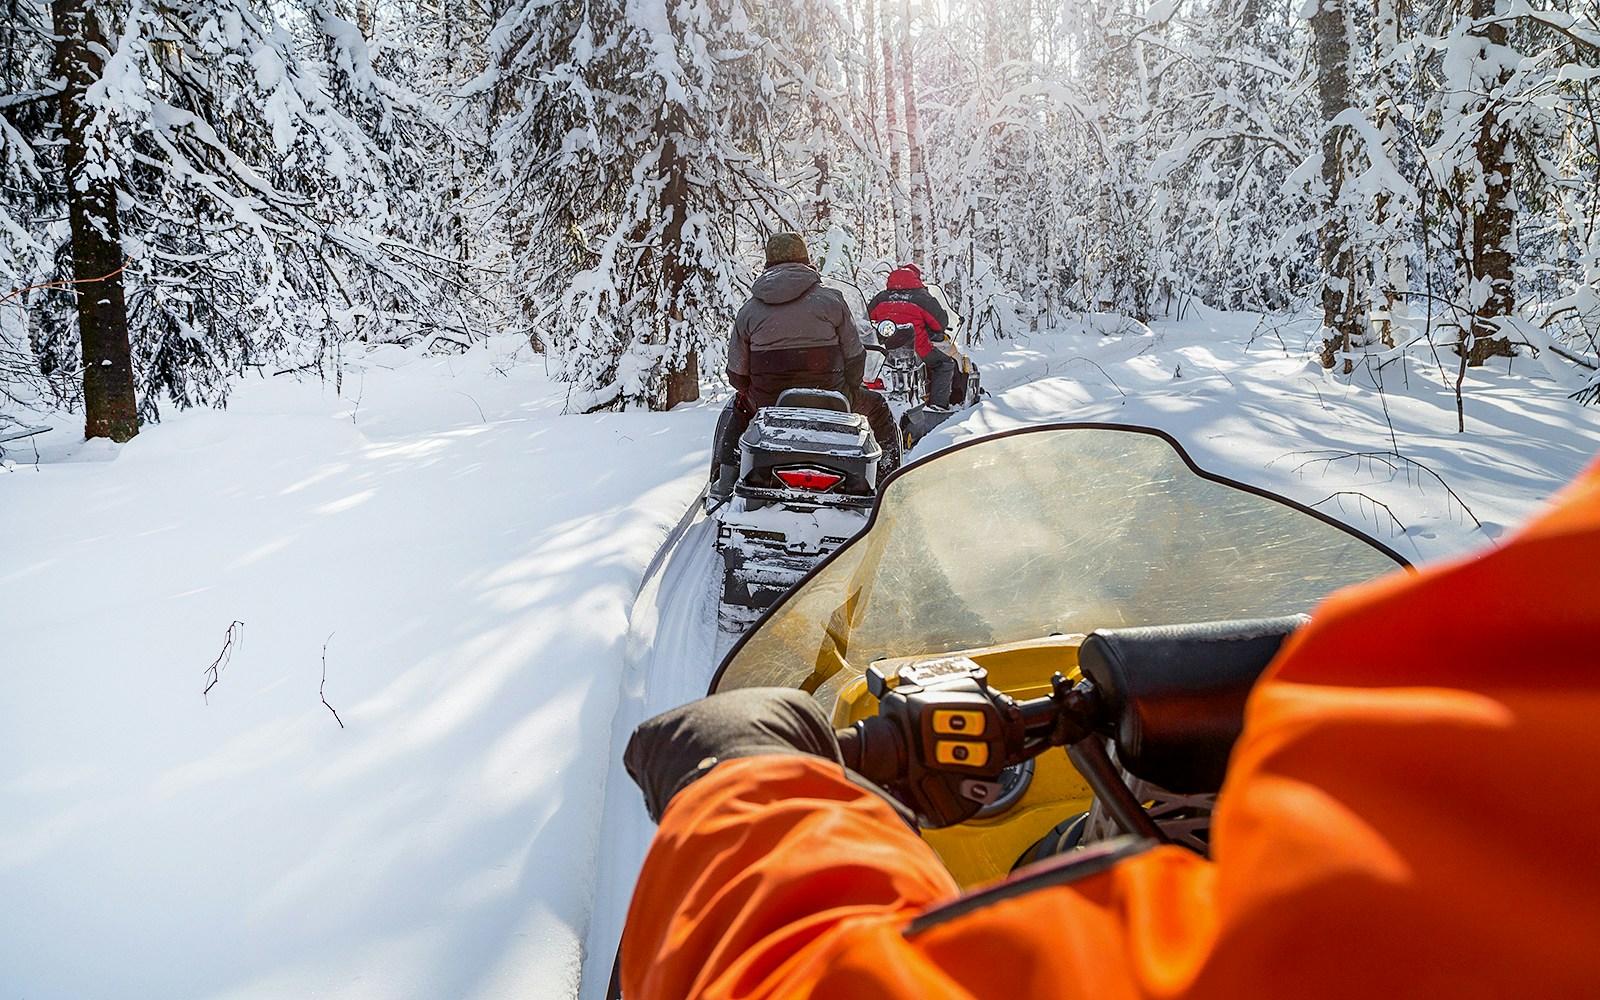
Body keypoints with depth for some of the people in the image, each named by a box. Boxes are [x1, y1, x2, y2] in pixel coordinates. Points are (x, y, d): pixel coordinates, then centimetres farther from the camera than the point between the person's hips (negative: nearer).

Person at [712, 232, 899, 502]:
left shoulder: (748, 310, 1)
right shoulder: (831, 299, -4)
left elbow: (737, 375, 3)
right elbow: (855, 358, -2)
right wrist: (845, 391, 17)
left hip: (766, 404, 2)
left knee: (736, 409, 35)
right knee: (876, 407, 26)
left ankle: (723, 482, 24)